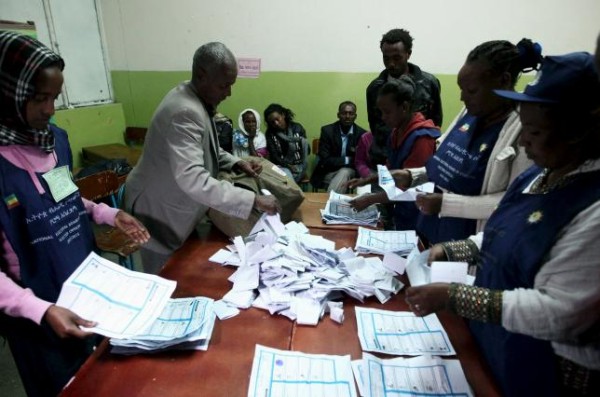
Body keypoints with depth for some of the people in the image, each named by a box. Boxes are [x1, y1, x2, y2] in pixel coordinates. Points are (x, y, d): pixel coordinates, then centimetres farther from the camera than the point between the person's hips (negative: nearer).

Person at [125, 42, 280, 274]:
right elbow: (192, 179, -41)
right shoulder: (185, 112, -31)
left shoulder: (197, 100, 1)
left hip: (179, 205, 9)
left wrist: (236, 164, -3)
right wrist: (253, 200, -41)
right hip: (160, 210, -9)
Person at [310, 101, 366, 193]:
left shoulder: (361, 133, -4)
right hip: (329, 173, -1)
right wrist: (347, 160, -17)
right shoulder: (327, 130, -7)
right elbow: (324, 160, -13)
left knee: (344, 173, -31)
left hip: (350, 171, 2)